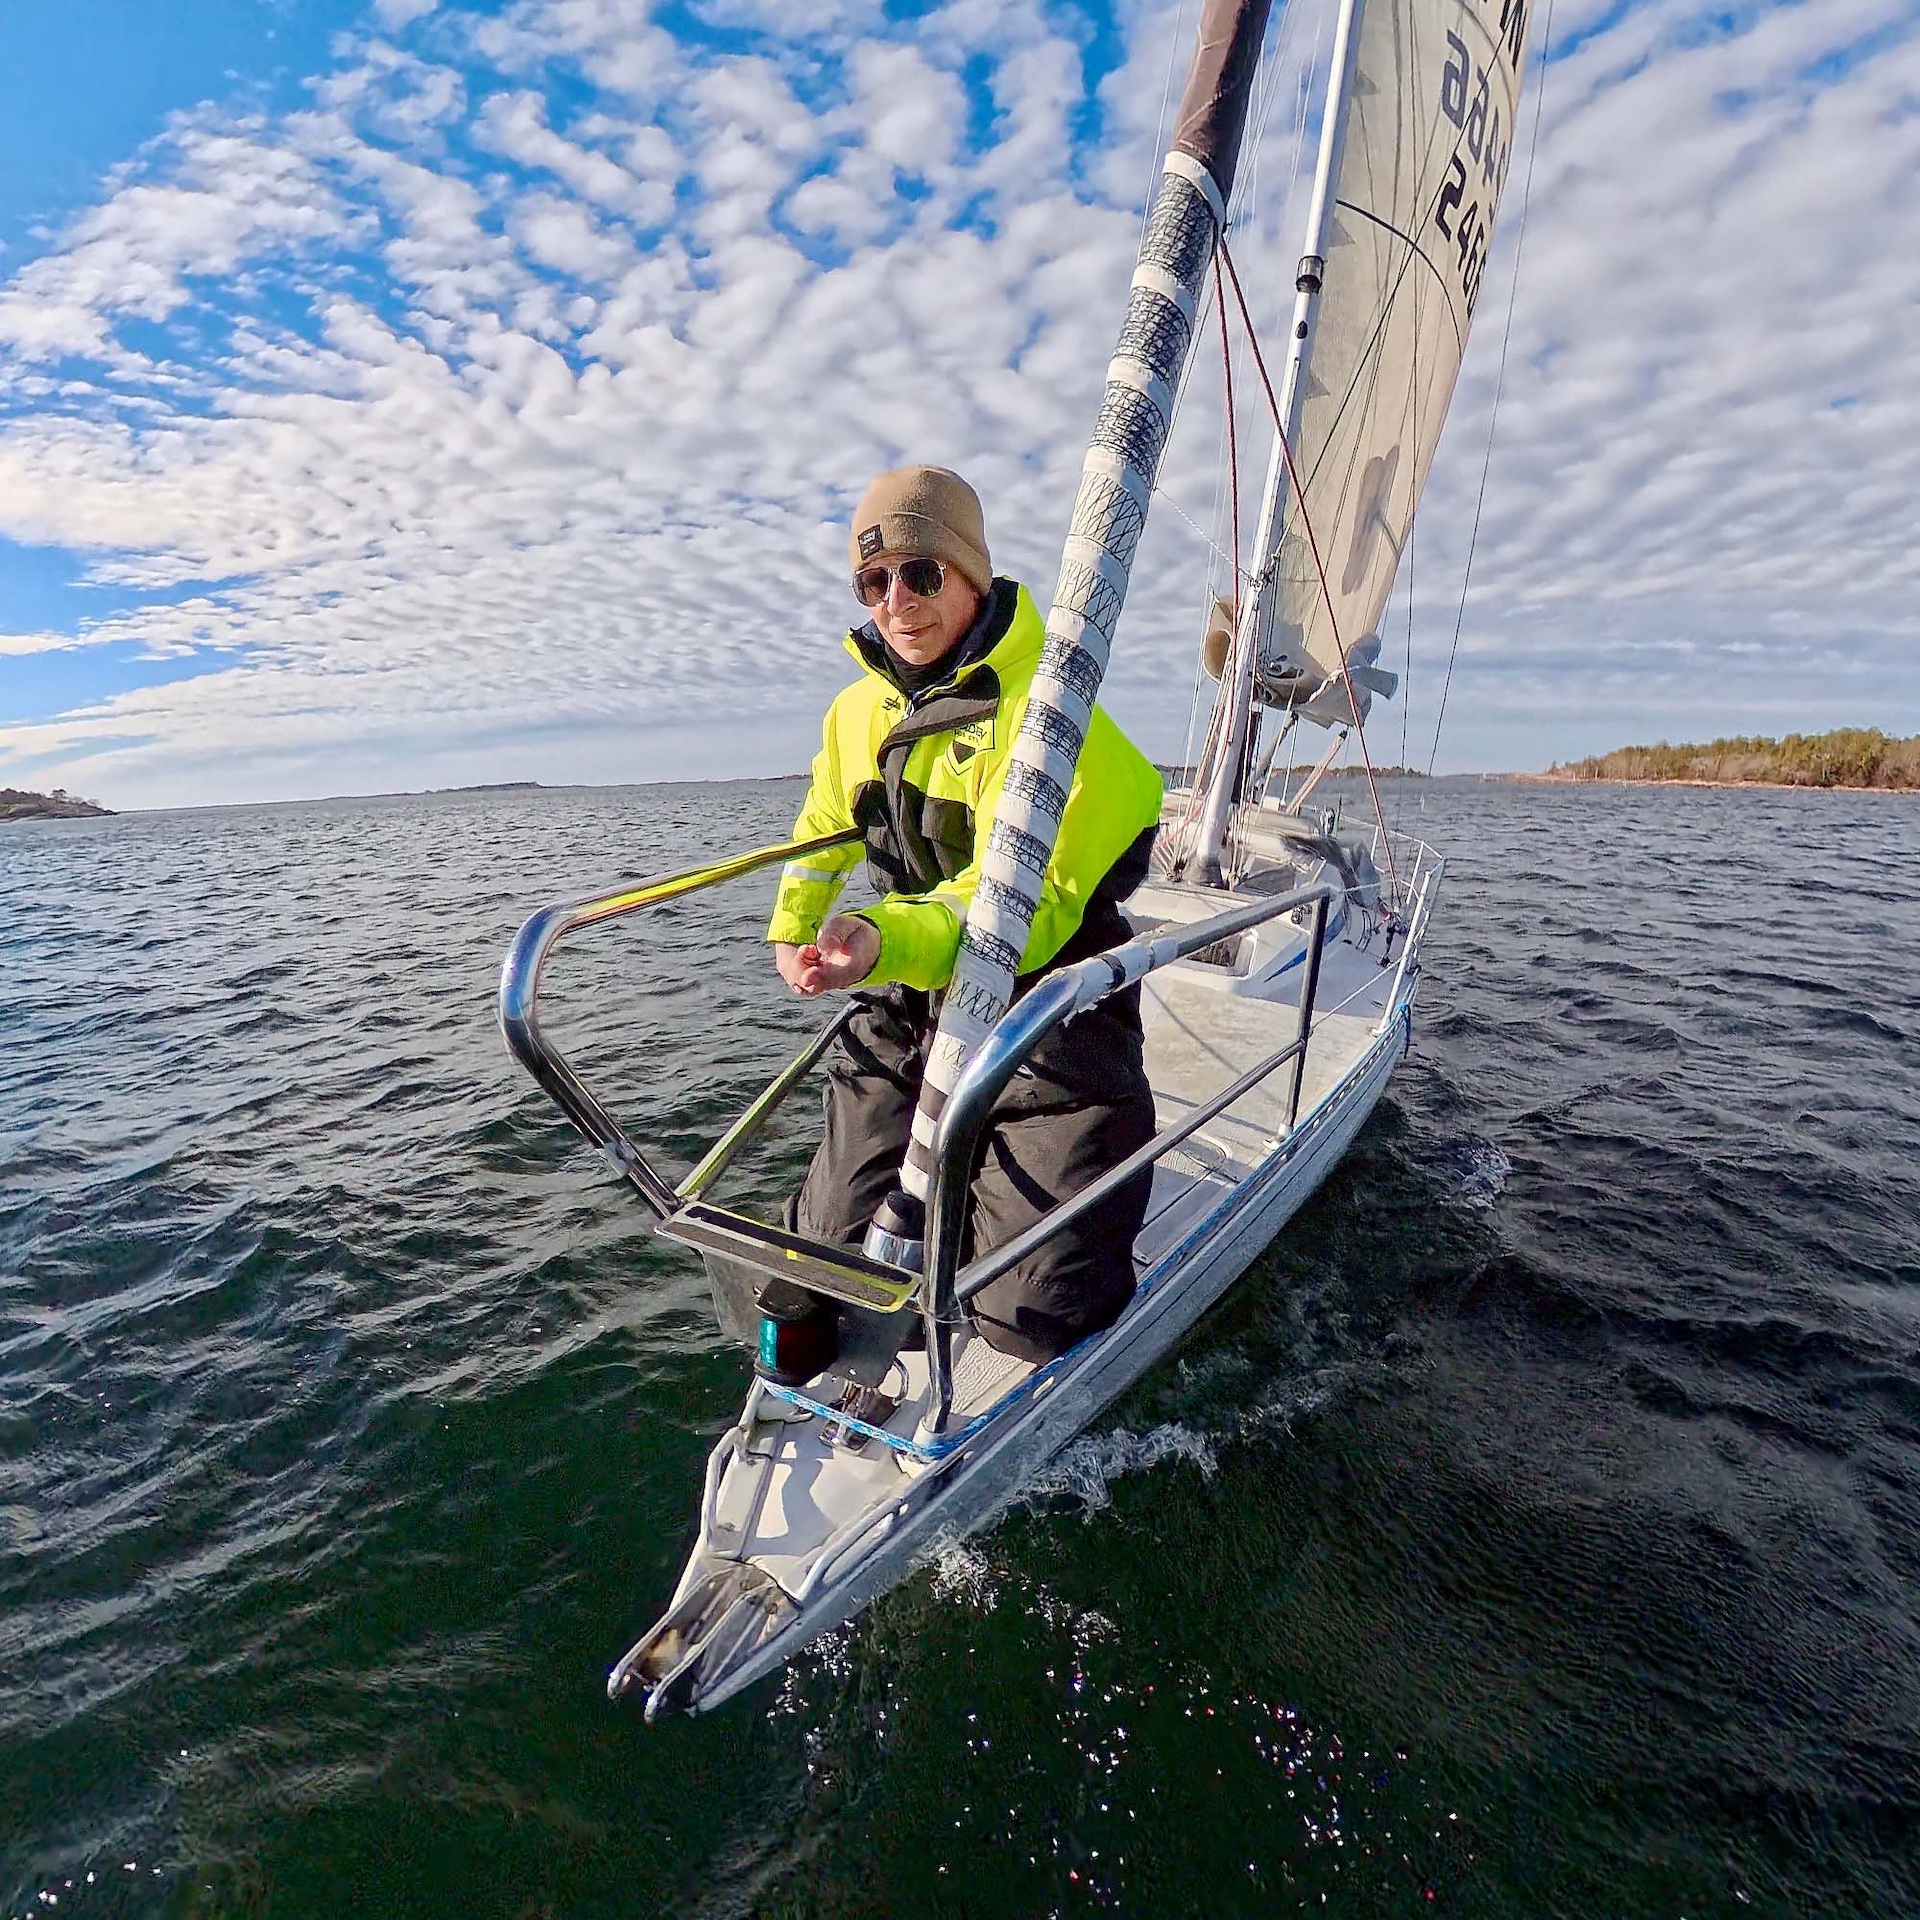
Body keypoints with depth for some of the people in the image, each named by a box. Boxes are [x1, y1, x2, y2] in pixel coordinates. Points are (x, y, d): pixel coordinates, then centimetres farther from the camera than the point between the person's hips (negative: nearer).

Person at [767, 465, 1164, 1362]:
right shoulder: (860, 709, 7)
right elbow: (826, 826, 26)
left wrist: (888, 940, -43)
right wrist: (792, 925, 15)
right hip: (904, 1017, 6)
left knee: (1035, 1311, -5)